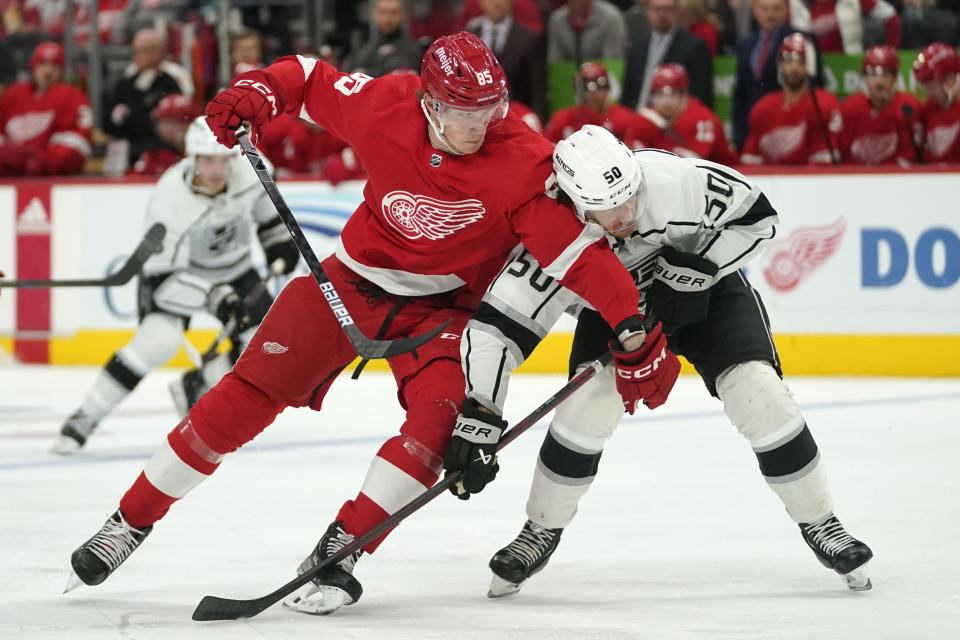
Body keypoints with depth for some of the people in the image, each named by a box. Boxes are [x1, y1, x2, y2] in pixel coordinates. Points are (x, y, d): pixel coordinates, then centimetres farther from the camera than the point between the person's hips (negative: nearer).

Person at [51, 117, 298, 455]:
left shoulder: (248, 171, -21)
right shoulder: (169, 201, -34)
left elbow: (264, 201, 5)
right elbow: (163, 276, -34)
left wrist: (280, 242, 0)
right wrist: (214, 298, -42)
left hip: (234, 270, 5)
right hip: (174, 269, -5)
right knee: (158, 341, -28)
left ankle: (193, 389, 16)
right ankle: (83, 419, -18)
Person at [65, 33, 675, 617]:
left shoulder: (522, 163, -24)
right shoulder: (384, 105, -18)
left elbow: (577, 248, -27)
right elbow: (311, 79, 0)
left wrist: (629, 321, -38)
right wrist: (255, 95, -18)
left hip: (442, 305, -1)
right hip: (352, 278, 1)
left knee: (440, 417, -27)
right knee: (245, 397, -4)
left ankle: (338, 554, -17)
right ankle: (130, 523, 9)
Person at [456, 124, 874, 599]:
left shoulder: (676, 180, -37)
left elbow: (757, 217, -19)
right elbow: (493, 327, -34)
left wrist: (697, 268, -30)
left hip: (707, 287, 0)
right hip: (613, 306, 0)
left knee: (758, 393, -18)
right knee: (591, 402, -21)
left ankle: (820, 524, 2)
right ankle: (541, 532, 3)